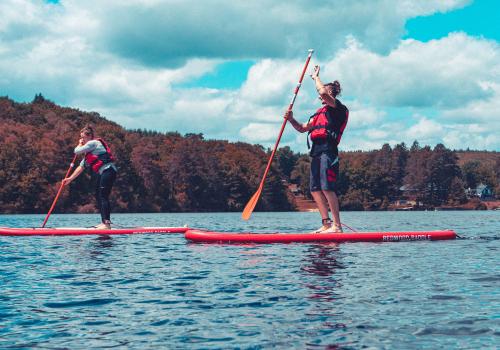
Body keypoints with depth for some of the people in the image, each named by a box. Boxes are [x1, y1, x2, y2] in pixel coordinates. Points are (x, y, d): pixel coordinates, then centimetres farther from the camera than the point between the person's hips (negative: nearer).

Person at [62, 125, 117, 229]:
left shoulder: (93, 143, -6)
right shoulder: (88, 151, 24)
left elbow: (77, 151, -11)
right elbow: (81, 167, 24)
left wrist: (80, 144, 12)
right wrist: (70, 179, 20)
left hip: (108, 170, -11)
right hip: (101, 173, 11)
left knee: (103, 196, -14)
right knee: (98, 196, 10)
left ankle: (107, 223, -18)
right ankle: (104, 222, 12)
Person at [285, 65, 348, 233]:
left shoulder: (338, 108, 1)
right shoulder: (321, 112, 27)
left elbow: (323, 92, -17)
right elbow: (302, 128, 27)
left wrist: (316, 77, -1)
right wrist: (291, 120, 9)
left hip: (328, 149, -9)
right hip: (317, 151, 9)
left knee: (327, 187, -16)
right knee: (315, 189, 5)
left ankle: (337, 225, -17)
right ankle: (326, 224, 7)